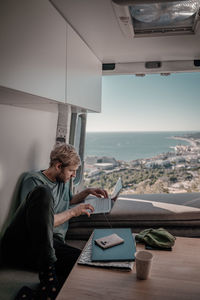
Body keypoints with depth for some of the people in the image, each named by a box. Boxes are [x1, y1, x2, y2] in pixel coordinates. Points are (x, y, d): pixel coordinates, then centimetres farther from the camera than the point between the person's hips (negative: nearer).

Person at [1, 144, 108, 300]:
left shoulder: (64, 181, 20)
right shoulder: (34, 180, -2)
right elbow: (39, 224, -11)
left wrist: (87, 192, 24)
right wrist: (73, 212, -6)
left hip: (52, 244, 5)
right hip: (21, 244, -5)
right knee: (43, 193, -32)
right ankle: (47, 272, -32)